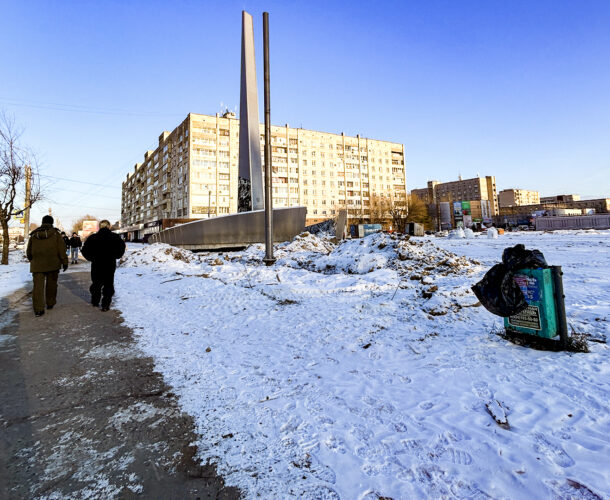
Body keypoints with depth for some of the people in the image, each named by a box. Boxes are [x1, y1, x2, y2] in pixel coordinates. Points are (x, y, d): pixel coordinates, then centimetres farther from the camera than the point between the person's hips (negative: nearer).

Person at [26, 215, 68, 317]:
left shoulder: (33, 234, 8)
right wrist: (65, 262, -1)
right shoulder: (55, 233, -2)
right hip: (52, 264, -2)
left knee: (38, 286, 1)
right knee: (51, 284, 13)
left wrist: (32, 260, 34)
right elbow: (62, 249, -6)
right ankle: (50, 303, 23)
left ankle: (38, 309, -4)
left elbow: (29, 251, 17)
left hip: (37, 265, 2)